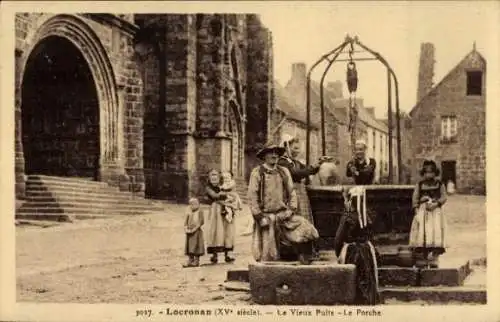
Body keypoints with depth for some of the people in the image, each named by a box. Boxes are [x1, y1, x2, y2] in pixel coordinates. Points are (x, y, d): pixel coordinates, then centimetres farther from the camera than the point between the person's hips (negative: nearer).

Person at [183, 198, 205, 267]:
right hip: (189, 232, 6)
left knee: (195, 246, -4)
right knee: (189, 247, 7)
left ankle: (196, 261, 1)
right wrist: (186, 229, -2)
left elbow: (201, 222, -12)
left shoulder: (199, 212, -5)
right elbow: (186, 222, 14)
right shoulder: (189, 213, 12)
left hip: (196, 231, -6)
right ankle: (190, 261, 13)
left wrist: (194, 229, -17)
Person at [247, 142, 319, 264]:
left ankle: (306, 264, -11)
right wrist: (259, 216, -11)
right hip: (266, 217, -3)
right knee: (267, 254, -1)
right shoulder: (257, 172, -2)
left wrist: (291, 209, -1)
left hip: (284, 214, 3)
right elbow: (252, 197, -6)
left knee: (305, 228, -18)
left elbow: (292, 192, 12)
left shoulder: (284, 171, 11)